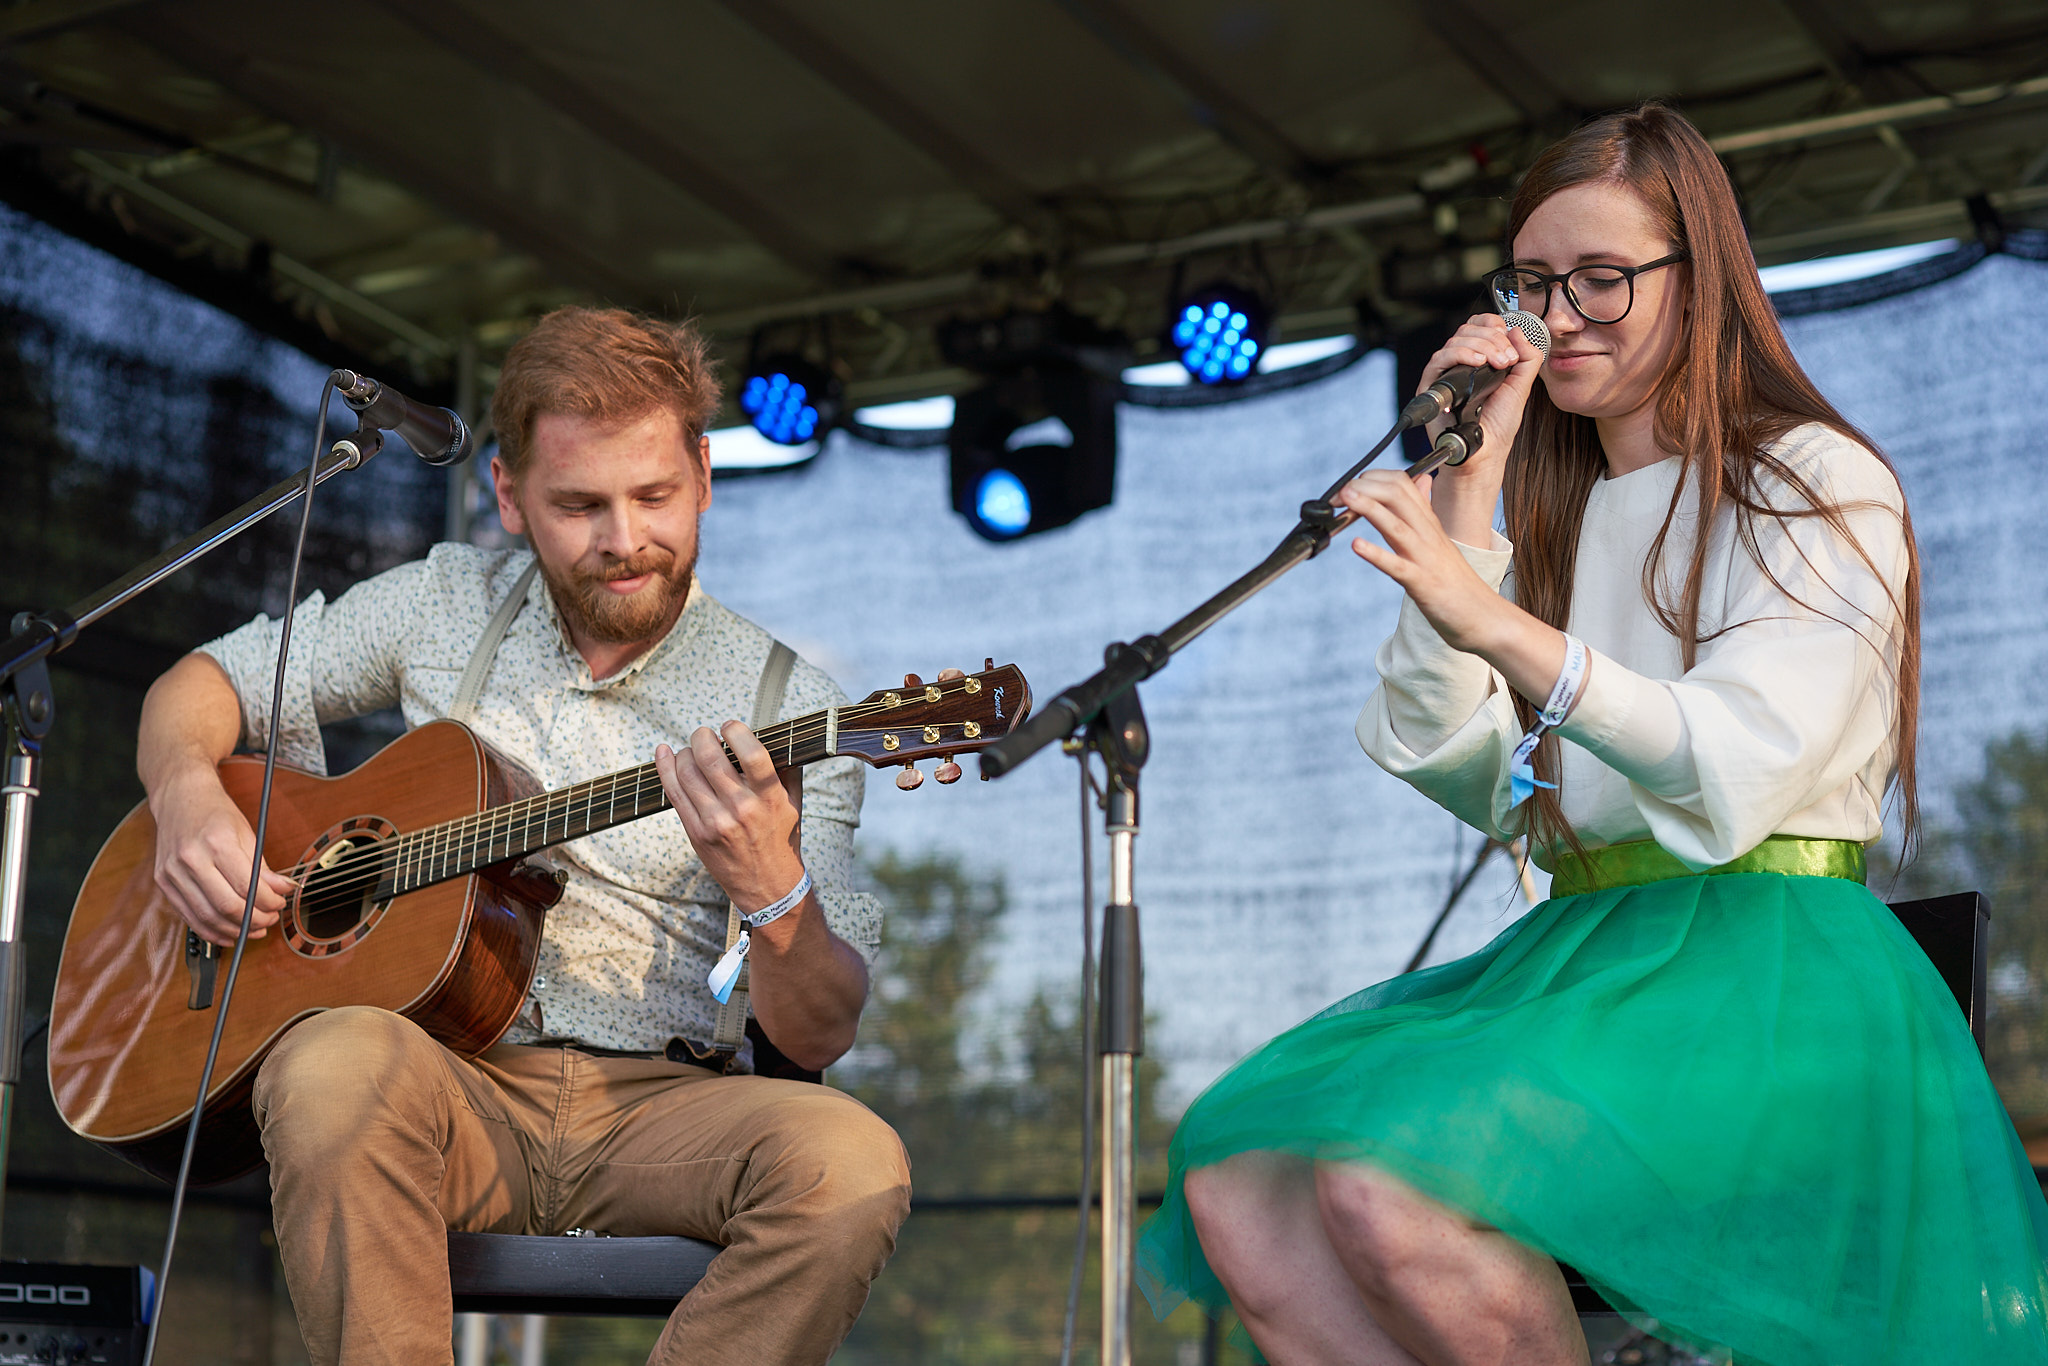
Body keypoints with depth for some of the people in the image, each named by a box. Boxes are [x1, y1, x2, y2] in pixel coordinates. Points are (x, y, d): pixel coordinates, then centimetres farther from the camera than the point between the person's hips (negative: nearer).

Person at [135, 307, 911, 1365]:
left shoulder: (787, 704, 1)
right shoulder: (445, 604, 9)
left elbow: (817, 1039, -3)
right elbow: (203, 683, 19)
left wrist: (773, 892, -25)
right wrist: (188, 795, -5)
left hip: (653, 1105, 0)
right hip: (450, 1076, 1)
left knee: (852, 1165, -31)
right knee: (340, 1065, -35)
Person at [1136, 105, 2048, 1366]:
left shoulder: (1819, 484, 2)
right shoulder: (1557, 517, 21)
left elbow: (1735, 778, -15)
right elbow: (1444, 765, 6)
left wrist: (1489, 620, -27)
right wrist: (1469, 493, 2)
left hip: (1769, 964, -6)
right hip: (1580, 958, 6)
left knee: (1387, 1188, -32)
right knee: (1232, 1186, -20)